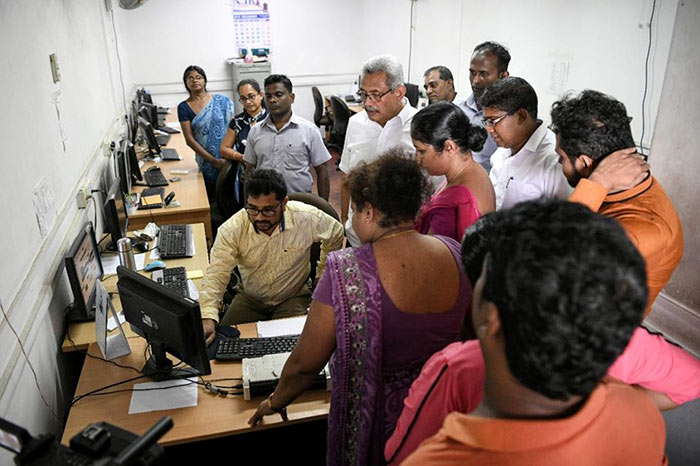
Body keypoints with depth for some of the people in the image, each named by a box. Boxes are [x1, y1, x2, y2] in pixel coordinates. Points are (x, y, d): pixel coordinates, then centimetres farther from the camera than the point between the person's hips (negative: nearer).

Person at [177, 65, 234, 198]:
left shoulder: (222, 101, 2)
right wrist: (213, 160, -10)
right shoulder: (184, 107, 2)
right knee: (212, 200, 7)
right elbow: (190, 139, -2)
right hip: (206, 162, 1)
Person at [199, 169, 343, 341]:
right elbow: (217, 275, -23)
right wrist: (207, 318, -40)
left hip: (293, 297, -1)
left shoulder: (307, 218, -20)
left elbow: (336, 234, 1)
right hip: (249, 298, 2)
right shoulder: (231, 230, -20)